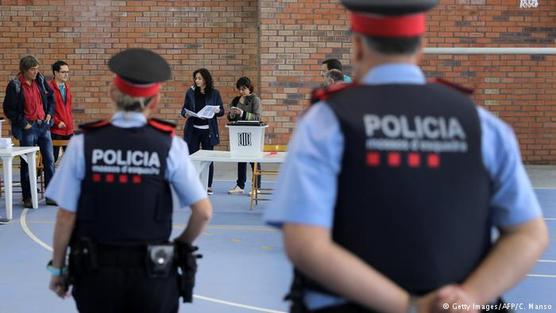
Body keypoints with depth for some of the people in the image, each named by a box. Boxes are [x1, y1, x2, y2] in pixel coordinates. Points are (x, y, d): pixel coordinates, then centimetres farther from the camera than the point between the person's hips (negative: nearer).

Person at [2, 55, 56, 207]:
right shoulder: (14, 85, -10)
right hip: (28, 128, -5)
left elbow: (51, 97, 19)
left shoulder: (40, 80, 4)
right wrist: (23, 124, -10)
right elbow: (8, 109, -8)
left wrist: (49, 114, 7)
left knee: (49, 161, 5)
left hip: (44, 125, 5)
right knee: (27, 164, 3)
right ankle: (28, 197, 12)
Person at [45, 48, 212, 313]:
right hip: (152, 273, 0)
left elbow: (66, 216, -4)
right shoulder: (169, 145, -7)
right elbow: (203, 212, -8)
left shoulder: (83, 144, -7)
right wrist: (182, 244, 11)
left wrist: (57, 268, 9)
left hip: (96, 273, 1)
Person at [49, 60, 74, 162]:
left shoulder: (66, 87, 14)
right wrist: (57, 122, -15)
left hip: (68, 130, 7)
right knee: (53, 158, -2)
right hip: (55, 130, -7)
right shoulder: (49, 87, -10)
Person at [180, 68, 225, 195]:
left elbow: (222, 111, 4)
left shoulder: (214, 93, 1)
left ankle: (208, 186, 13)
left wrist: (217, 111, -18)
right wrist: (185, 114, -15)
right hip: (193, 129, 1)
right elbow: (184, 109, 7)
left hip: (208, 130, -1)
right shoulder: (190, 92, 4)